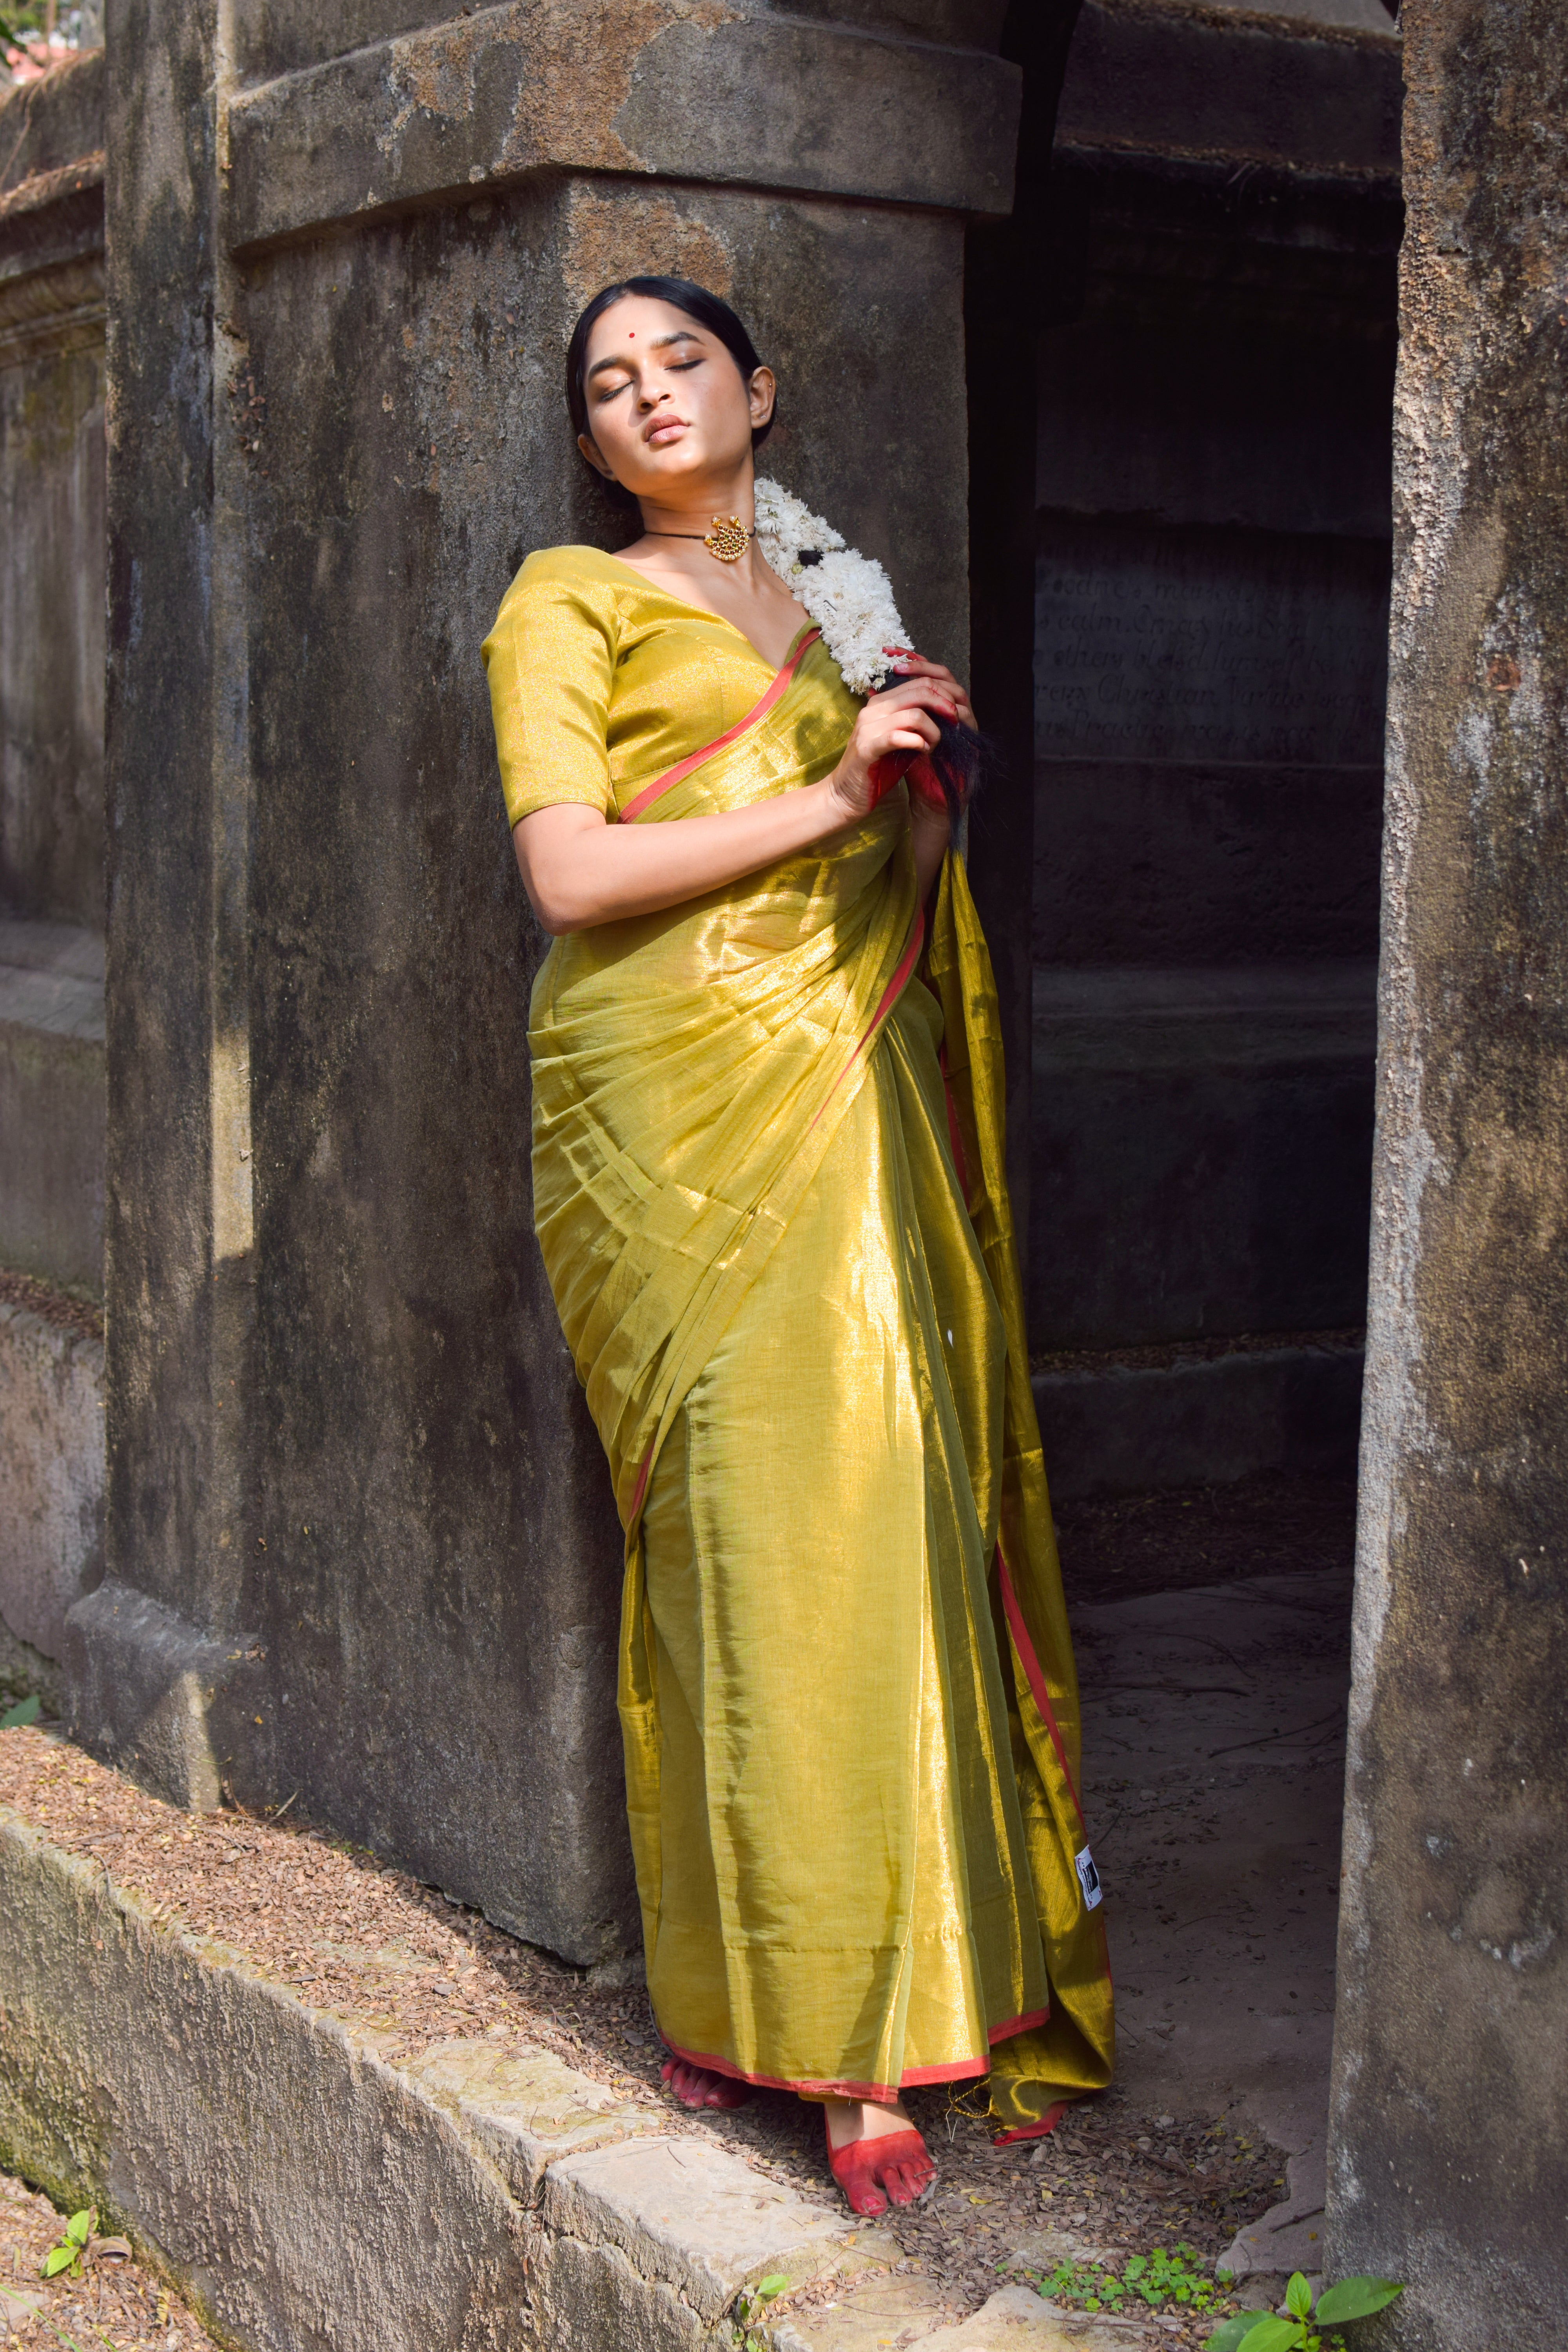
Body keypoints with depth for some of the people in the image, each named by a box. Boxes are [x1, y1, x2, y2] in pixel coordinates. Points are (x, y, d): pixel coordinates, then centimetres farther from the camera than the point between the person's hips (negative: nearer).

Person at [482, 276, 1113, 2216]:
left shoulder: (837, 609, 24)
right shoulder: (569, 602, 7)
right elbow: (569, 870, -7)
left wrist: (919, 784, 9)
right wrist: (828, 795, -7)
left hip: (847, 1090, 5)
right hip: (678, 1093, -5)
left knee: (896, 1503, -3)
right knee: (755, 1510, -12)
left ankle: (903, 1996, 5)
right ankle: (761, 2001, -3)